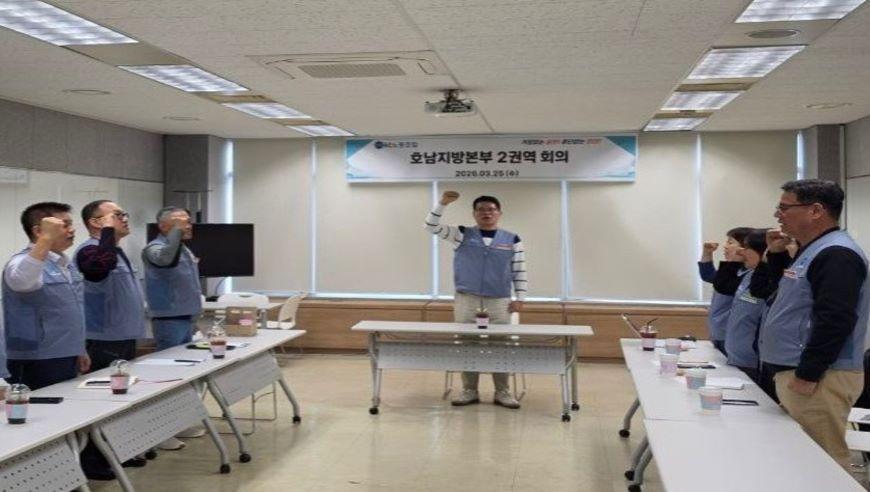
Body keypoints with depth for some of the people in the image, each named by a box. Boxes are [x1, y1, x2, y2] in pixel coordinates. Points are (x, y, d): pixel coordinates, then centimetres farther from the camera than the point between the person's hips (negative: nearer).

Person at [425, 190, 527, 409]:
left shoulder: (512, 240, 4)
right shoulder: (462, 235, 4)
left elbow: (519, 272, 6)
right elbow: (431, 226, -2)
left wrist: (520, 298, -1)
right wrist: (443, 204, -15)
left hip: (499, 302, 0)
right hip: (466, 300, 0)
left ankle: (502, 392, 13)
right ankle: (469, 390, 15)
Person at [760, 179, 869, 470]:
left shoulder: (836, 254, -16)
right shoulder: (814, 250, 15)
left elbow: (834, 321, -24)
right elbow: (789, 292, 31)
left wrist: (806, 376, -22)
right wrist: (776, 254, 15)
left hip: (819, 379, -10)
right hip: (795, 372, 10)